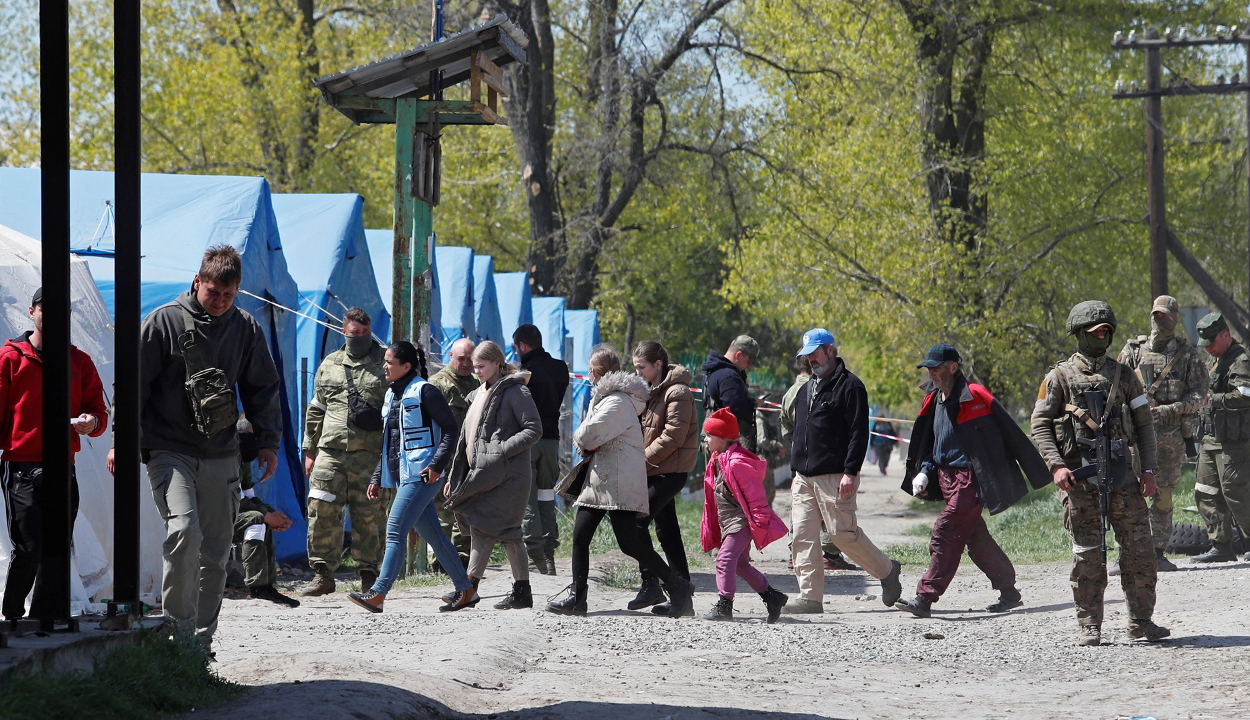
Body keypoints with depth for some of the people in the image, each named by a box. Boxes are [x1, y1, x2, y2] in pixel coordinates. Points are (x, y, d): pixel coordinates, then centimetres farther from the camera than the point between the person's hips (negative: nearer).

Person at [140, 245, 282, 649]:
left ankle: (202, 635, 15)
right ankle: (177, 627, -14)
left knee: (216, 550, 5)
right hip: (170, 451, -4)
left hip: (221, 456, 4)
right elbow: (135, 383, -1)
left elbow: (263, 388, 17)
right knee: (184, 530, -23)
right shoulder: (165, 321, -3)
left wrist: (268, 442, 10)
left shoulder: (246, 329, 8)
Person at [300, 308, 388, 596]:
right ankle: (323, 573, 2)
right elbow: (316, 410, 23)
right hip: (331, 452, 3)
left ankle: (369, 575, 6)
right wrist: (309, 449, 17)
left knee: (369, 516, -2)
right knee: (322, 510, -5)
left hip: (370, 454, -3)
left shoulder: (386, 364, 6)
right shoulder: (329, 364, 17)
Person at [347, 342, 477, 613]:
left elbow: (451, 429, -10)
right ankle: (466, 590, 15)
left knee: (395, 530, -13)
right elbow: (388, 442, 24)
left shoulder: (423, 392, -8)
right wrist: (377, 478, 21)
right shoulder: (392, 395, 17)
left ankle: (378, 593, -16)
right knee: (433, 534, 9)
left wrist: (437, 464, -19)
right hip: (401, 476, 9)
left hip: (421, 475, -9)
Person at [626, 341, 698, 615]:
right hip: (654, 470, 10)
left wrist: (643, 458, -16)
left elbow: (673, 436, -19)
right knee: (667, 530, 10)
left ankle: (650, 585, -12)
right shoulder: (651, 391, 17)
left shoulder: (677, 392, -13)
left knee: (637, 520, -15)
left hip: (670, 471, -10)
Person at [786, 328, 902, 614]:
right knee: (803, 536, 0)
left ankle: (887, 571, 13)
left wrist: (850, 472, -19)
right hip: (804, 478, 8)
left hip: (834, 478, -8)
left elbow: (858, 433, -12)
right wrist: (796, 473, 22)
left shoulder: (849, 386, -6)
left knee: (843, 533, -8)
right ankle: (810, 597, 1)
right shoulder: (806, 389, 21)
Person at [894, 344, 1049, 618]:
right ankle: (1009, 592, 23)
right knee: (976, 539, 12)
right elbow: (928, 445, 24)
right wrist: (924, 471, 4)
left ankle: (925, 598, -17)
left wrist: (1039, 474, -3)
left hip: (970, 479, -8)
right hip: (947, 479, 8)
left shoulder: (975, 397, -12)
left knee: (945, 534, -15)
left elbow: (1012, 436, -7)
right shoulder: (933, 402, 12)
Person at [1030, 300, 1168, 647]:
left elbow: (1144, 423, 13)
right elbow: (1040, 423, 1)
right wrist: (1056, 465, -12)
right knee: (1087, 553, -3)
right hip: (1078, 474, -3)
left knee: (1139, 547, 0)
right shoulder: (1059, 377, 4)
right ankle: (1089, 626, 3)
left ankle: (1141, 621, 8)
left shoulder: (1123, 375, 12)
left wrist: (1148, 469, 4)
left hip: (1120, 470, 3)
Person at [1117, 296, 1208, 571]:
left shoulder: (1188, 355, 4)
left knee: (1163, 496, 3)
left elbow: (1199, 395, -1)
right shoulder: (1134, 350, 7)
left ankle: (1157, 553, 11)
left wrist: (1167, 411, -13)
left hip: (1171, 434, 0)